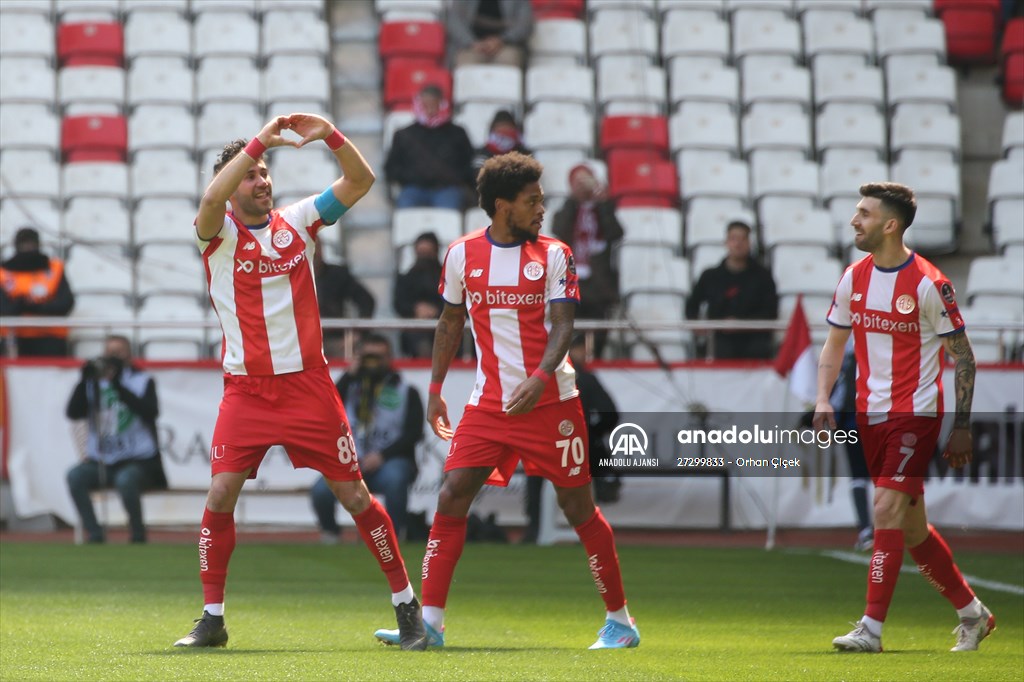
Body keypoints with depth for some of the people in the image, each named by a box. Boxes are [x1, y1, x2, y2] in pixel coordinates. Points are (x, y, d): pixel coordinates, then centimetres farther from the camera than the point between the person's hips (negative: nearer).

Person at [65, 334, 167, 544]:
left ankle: (138, 535, -12)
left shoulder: (143, 381, 3)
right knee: (75, 475, -25)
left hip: (137, 461, -3)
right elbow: (72, 413, -1)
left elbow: (150, 412, -15)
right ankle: (94, 535, -17)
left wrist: (118, 385, -20)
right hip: (100, 461, 3)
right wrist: (84, 381, -14)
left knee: (125, 480, -35)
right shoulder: (94, 383, 11)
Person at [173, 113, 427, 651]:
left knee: (353, 493, 1)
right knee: (220, 495, -10)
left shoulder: (297, 222, 6)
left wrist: (330, 135, -15)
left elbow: (361, 181, 1)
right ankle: (212, 618, 2)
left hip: (307, 383, 1)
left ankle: (406, 604, 11)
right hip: (245, 390, -1)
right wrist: (260, 141, -27)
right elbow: (212, 198, -25)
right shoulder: (219, 233, -2)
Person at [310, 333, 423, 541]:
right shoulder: (350, 386, 17)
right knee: (321, 491, -25)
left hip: (391, 461, -2)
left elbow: (414, 433, -1)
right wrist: (350, 375, -1)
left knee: (394, 479, -38)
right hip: (353, 465, 2)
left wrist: (382, 455, -15)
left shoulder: (406, 392, 10)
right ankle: (330, 533, 4)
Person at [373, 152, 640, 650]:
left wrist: (540, 378, -26)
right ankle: (429, 623, -4)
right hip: (489, 402, 2)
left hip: (551, 400, -2)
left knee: (578, 506, 1)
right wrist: (435, 390, 13)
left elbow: (562, 326, -9)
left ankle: (620, 621, 13)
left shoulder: (553, 255, -2)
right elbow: (450, 323, 15)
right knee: (451, 496, -8)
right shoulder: (462, 254, 4)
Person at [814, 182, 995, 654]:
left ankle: (872, 628, -15)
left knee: (887, 508, -17)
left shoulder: (928, 284, -13)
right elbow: (835, 343, 16)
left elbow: (963, 356, -7)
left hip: (915, 414, -7)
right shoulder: (853, 278, 5)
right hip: (870, 415, 7)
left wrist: (962, 428, -10)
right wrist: (823, 400, 1)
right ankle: (972, 614, 26)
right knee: (911, 528, 11)